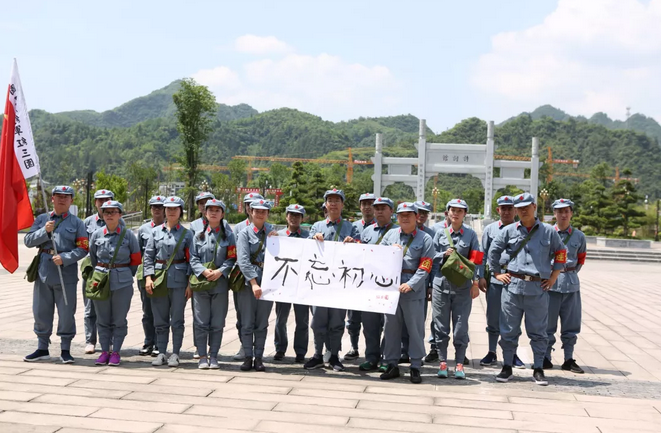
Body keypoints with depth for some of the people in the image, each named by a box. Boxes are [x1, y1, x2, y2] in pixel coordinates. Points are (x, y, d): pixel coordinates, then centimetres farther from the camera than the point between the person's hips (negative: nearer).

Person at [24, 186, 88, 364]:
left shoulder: (77, 223, 4)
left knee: (66, 314, 0)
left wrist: (64, 258, -16)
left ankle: (65, 350, 12)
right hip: (43, 272, 3)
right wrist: (45, 231, -10)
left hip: (66, 273, -3)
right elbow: (28, 241, 4)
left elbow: (82, 249, -3)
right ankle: (42, 349, 21)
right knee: (41, 312, 9)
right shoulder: (41, 219, 12)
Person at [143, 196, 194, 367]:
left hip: (179, 280, -2)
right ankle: (161, 353, 14)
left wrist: (190, 284, -5)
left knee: (177, 320, 2)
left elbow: (191, 259, 1)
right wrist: (148, 277, -5)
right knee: (160, 320, 7)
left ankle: (175, 354, 9)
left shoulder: (187, 233, 3)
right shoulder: (156, 231, 8)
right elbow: (148, 256, 7)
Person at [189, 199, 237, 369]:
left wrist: (220, 272, -15)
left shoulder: (228, 236, 6)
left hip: (220, 283, 0)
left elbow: (231, 259, 0)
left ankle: (213, 356, 12)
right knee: (201, 322, 1)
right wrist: (204, 271, -13)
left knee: (217, 323, 3)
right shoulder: (199, 235, 8)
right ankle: (202, 356, 9)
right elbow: (193, 259, 3)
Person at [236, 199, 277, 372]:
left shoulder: (272, 231, 10)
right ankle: (248, 357, 10)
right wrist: (254, 283, -19)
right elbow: (243, 261, -11)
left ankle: (258, 357, 13)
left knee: (262, 323, 7)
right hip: (248, 282, -2)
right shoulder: (244, 233, -1)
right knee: (247, 323, 2)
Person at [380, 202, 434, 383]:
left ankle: (415, 367, 10)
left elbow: (424, 267, -6)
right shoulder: (390, 235, 12)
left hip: (413, 291, -3)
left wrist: (410, 285, -17)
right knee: (391, 327, 7)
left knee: (415, 329, 2)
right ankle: (392, 365, 16)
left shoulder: (425, 239, 1)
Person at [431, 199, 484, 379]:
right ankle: (442, 362, 13)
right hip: (441, 285, 1)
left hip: (463, 286, -1)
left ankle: (459, 364, 9)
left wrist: (476, 282, -5)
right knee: (441, 326, 4)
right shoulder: (440, 233, 7)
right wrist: (444, 254, -11)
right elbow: (432, 258, 8)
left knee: (461, 327, 1)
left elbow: (476, 259, 2)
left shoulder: (470, 234, 4)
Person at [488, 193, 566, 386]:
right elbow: (493, 251, 16)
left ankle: (538, 369, 14)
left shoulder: (548, 231, 6)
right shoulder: (509, 231, 7)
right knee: (509, 330, 5)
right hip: (513, 286, 1)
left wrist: (553, 277, 9)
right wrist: (497, 273, 10)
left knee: (538, 331, 5)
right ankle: (507, 367, 16)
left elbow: (560, 254, 15)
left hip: (538, 289, -1)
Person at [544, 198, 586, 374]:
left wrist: (572, 272, 8)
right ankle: (546, 358, 14)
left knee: (571, 324, 8)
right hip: (550, 284, -2)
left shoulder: (579, 236, 6)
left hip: (571, 285, 3)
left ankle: (569, 360, 17)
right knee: (548, 323, 3)